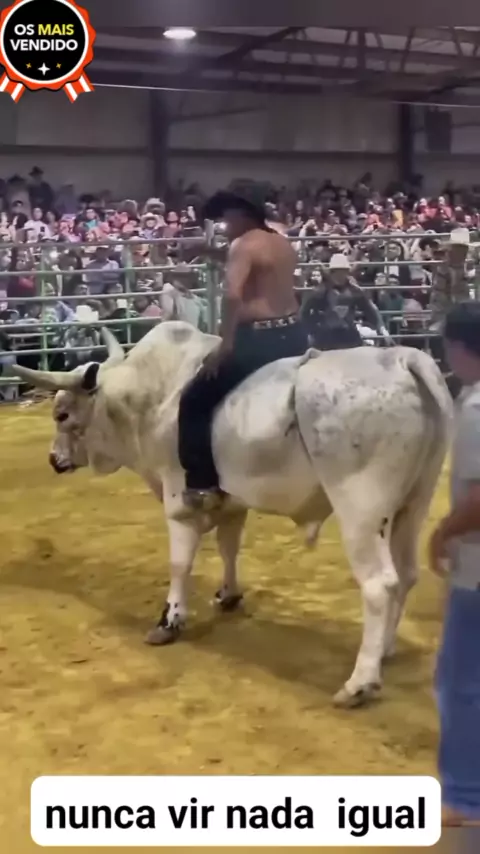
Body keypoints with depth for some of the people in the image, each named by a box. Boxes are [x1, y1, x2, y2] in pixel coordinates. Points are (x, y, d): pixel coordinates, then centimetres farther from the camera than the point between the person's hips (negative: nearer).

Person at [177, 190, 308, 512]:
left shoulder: (243, 245, -9)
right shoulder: (284, 244, 17)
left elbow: (232, 295, -23)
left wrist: (225, 344, -17)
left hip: (259, 339, -8)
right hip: (294, 335, 9)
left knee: (195, 402, 1)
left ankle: (203, 485, -4)